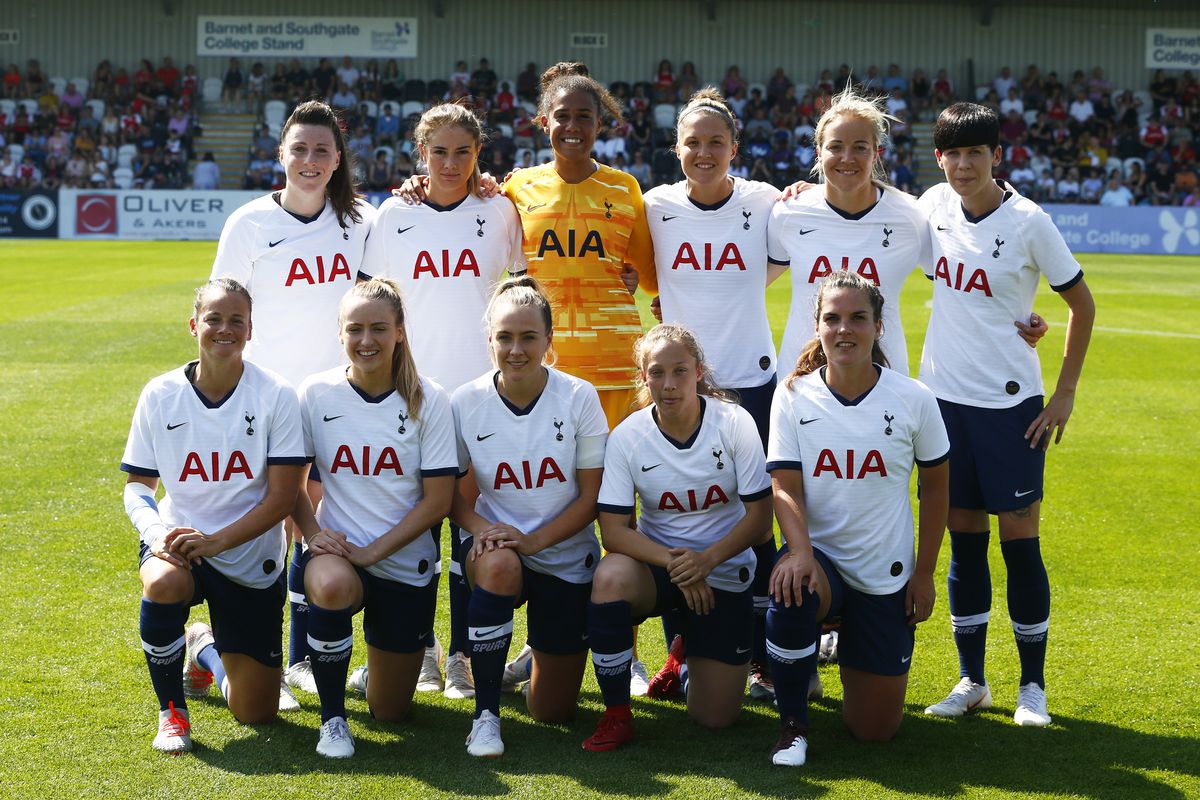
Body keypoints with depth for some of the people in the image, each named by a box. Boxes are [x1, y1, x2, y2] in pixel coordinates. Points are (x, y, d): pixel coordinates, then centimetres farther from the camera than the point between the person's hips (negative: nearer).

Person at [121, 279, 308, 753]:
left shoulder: (275, 396, -11)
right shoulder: (160, 394, -5)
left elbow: (282, 498, -12)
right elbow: (137, 483, 2)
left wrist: (215, 541, -24)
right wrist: (156, 531, -20)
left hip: (251, 558, 0)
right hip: (178, 537, 0)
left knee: (255, 713, 3)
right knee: (163, 583, -39)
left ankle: (206, 650, 40)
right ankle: (172, 710, -13)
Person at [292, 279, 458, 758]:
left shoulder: (428, 401, -7)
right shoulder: (316, 394, -5)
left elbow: (438, 500, -8)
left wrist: (373, 551, -15)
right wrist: (313, 534, -15)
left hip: (405, 562, 1)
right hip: (337, 549, -1)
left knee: (389, 710, 6)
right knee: (332, 586, -40)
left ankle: (387, 652, 43)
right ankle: (332, 716, -17)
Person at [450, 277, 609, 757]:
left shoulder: (579, 398, -11)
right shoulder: (465, 403, -8)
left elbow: (592, 496, -8)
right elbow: (451, 492, 1)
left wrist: (533, 540, -21)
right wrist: (479, 527, -21)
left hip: (565, 556, 1)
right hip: (495, 540, -1)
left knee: (554, 711, 3)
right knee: (497, 564, -41)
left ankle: (544, 654, 41)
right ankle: (486, 713, -25)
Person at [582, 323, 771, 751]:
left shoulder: (734, 423, -14)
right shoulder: (627, 436, -12)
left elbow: (759, 514, -11)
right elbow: (614, 529, -14)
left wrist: (706, 559, -26)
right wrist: (672, 561, -29)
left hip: (723, 569, 0)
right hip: (656, 561, 0)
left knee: (715, 717, -2)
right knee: (610, 577, -37)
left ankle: (689, 651, 35)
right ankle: (616, 714, -18)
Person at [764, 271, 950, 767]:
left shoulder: (913, 400, -6)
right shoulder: (794, 396, -6)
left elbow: (935, 487, 5)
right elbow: (785, 486, -10)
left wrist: (924, 574, 3)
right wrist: (800, 552, -29)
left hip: (886, 574, 1)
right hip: (818, 554, -1)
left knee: (875, 729, 1)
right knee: (792, 591, -40)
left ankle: (851, 651, 38)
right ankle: (793, 722, -12)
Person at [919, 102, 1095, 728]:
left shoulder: (1028, 222, -11)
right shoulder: (934, 206, 1)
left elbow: (1081, 304, -2)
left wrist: (1066, 391, -5)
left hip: (1010, 401, -4)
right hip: (944, 395, 4)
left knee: (1020, 540, -2)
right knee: (963, 538, 8)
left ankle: (1033, 685, 10)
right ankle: (971, 680, 18)